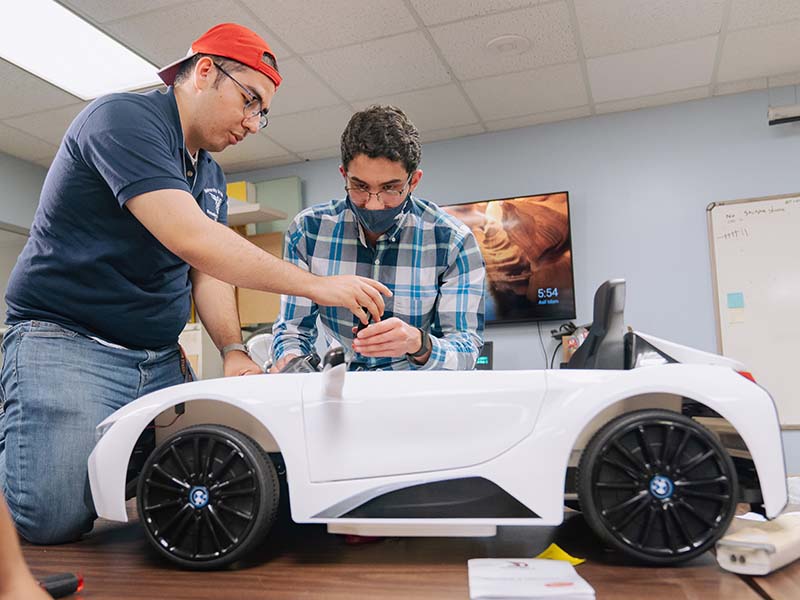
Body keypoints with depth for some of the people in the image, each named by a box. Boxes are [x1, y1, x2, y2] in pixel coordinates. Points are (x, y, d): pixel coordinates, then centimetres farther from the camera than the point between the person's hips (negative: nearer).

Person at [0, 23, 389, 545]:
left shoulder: (211, 176, 15)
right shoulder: (125, 118, -13)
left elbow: (208, 272, 9)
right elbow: (190, 239, -26)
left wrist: (233, 351, -9)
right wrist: (317, 285, -24)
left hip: (161, 360, 8)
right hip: (66, 342, -7)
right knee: (54, 517, -17)